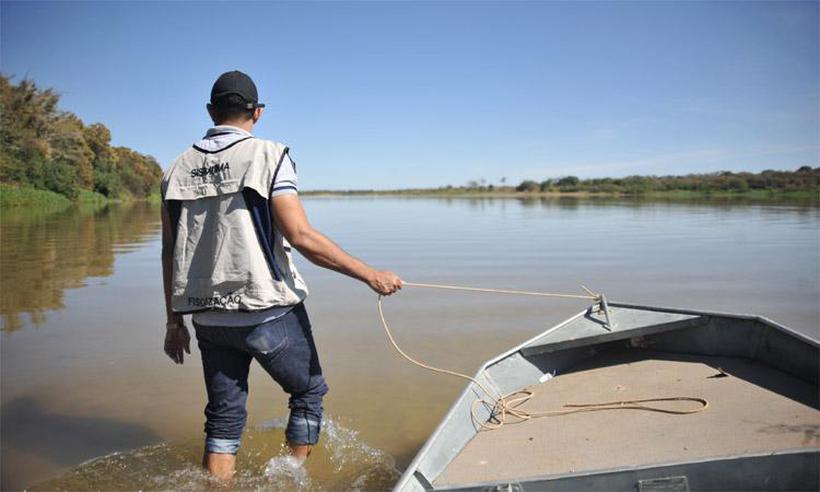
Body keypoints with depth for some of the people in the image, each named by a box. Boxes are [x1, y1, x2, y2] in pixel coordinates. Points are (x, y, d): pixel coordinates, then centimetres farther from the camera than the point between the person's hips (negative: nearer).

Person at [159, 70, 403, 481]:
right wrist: (371, 275, -12)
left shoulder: (178, 170, 8)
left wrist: (174, 321, 17)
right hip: (269, 313, -5)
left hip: (209, 319, 5)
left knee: (223, 417, 16)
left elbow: (170, 253, 9)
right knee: (309, 392, 17)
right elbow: (302, 237, -18)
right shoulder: (267, 156, -8)